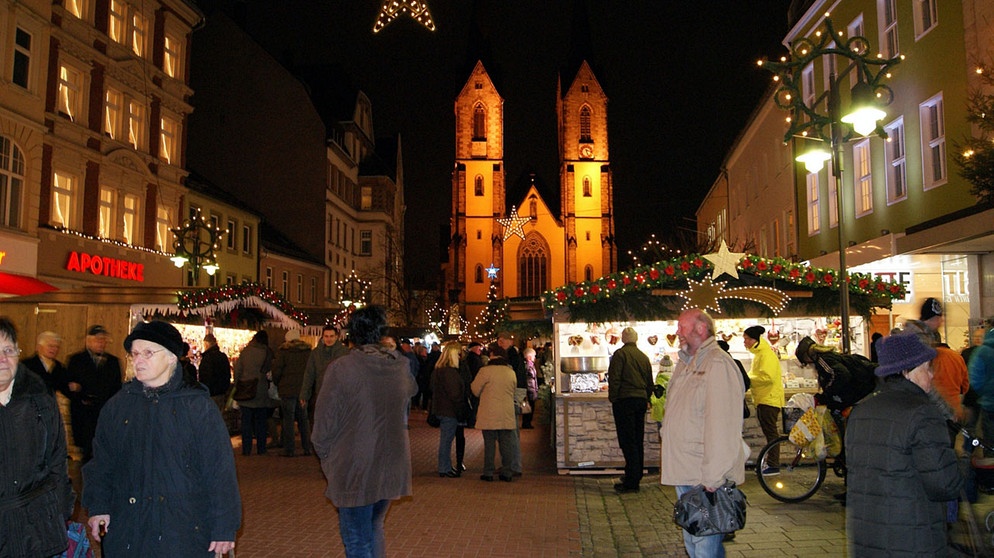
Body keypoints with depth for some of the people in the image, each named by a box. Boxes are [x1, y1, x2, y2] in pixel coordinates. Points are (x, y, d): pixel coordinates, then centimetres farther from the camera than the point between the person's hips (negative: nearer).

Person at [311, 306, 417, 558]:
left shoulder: (341, 368, -16)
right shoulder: (401, 366, -2)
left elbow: (324, 423, -10)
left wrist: (326, 456, 6)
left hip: (353, 470, -5)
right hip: (391, 468, 5)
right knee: (375, 530, 24)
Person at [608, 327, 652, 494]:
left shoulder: (620, 354, -7)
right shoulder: (644, 357, 12)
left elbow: (614, 378, -14)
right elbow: (650, 382, 17)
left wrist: (613, 398, -6)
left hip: (624, 400, -7)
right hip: (641, 400, 7)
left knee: (627, 441, -6)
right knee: (638, 441, 13)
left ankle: (631, 482, -7)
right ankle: (636, 476, 22)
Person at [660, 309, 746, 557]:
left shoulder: (718, 364, -15)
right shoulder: (685, 364, 16)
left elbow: (722, 426, -21)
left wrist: (713, 477, -23)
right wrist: (669, 458, 19)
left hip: (704, 478, -10)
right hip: (684, 474, 10)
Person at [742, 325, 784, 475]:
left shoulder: (767, 354, -15)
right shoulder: (758, 354, 18)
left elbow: (767, 377, -25)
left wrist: (747, 379, -17)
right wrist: (748, 378, 4)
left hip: (769, 399, -10)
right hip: (763, 400, 10)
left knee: (771, 432, -7)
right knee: (769, 432, 13)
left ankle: (773, 466, -4)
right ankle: (771, 463, 20)